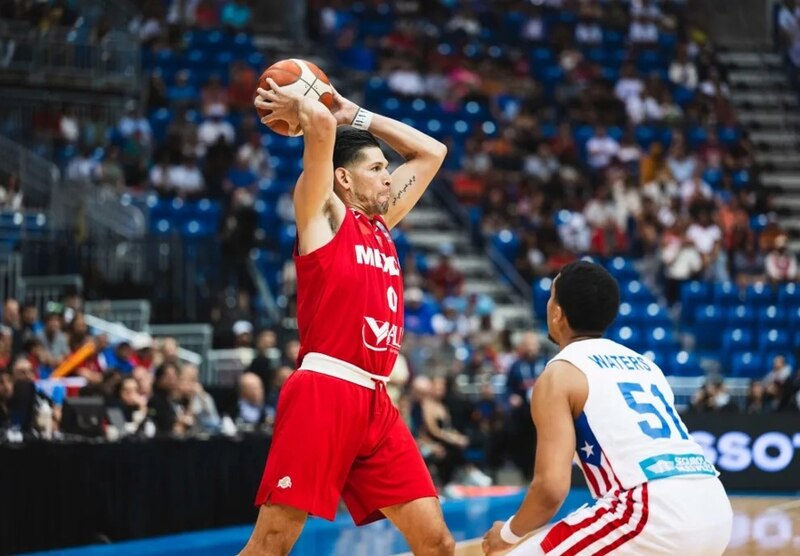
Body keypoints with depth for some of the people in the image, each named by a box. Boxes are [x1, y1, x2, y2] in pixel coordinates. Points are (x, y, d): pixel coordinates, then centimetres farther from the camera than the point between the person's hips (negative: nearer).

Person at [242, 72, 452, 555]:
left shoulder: (381, 222, 21)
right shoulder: (322, 214, 2)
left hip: (376, 402, 7)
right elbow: (322, 124, -13)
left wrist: (354, 114, 25)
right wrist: (296, 105, 8)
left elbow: (432, 152, 29)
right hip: (323, 392, -7)